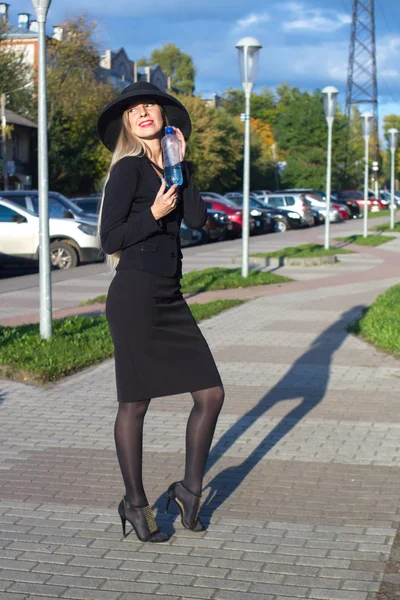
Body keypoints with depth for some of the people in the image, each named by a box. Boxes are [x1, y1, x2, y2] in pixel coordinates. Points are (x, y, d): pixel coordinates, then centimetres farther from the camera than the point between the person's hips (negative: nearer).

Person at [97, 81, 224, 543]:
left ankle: (189, 489, 21)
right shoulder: (129, 169, -6)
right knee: (134, 403, 3)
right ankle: (134, 504, 18)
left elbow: (197, 219, -3)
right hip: (135, 295, -7)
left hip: (169, 297, 7)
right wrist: (154, 213, -16)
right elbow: (110, 240, -10)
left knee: (211, 393, 5)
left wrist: (181, 164, -3)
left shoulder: (175, 169, 14)